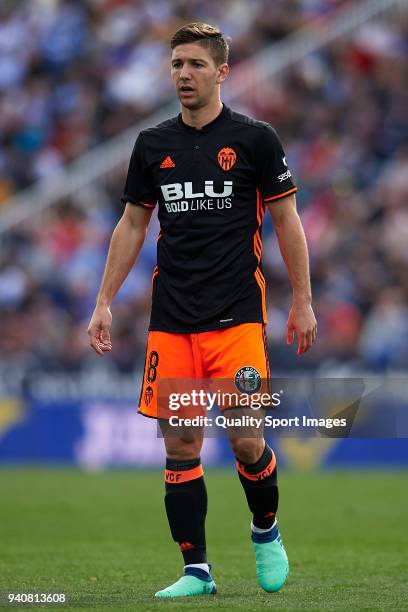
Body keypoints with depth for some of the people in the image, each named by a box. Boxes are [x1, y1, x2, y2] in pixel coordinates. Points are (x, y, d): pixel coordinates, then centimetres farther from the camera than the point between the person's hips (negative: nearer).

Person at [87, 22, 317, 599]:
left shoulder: (255, 138, -1)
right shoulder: (153, 144, 9)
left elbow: (286, 221, 4)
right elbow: (132, 225, 16)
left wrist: (303, 302, 1)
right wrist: (104, 302, 12)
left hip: (236, 317, -3)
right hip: (170, 323, 4)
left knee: (245, 439, -10)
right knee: (180, 446, 0)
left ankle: (266, 529, 18)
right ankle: (196, 569, 6)